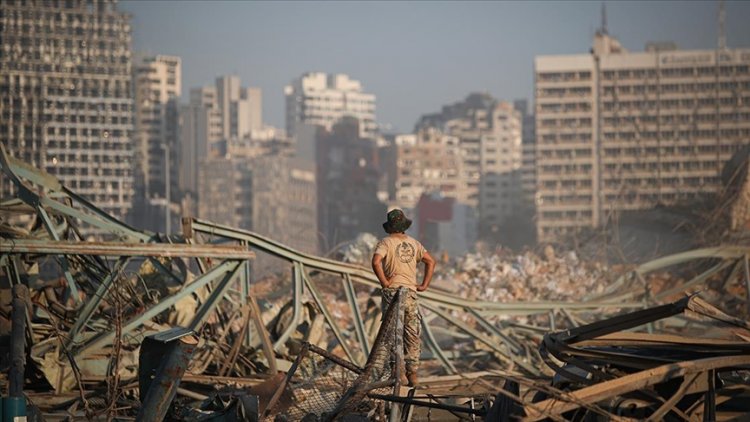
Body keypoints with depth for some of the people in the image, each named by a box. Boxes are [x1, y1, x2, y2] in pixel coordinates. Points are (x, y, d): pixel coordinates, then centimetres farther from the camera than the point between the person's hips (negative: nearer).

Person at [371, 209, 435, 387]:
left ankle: (399, 372, -8)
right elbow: (431, 261, 12)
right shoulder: (413, 243, 12)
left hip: (392, 291, -4)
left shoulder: (386, 242, -3)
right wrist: (424, 284, 11)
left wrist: (384, 282, -11)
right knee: (412, 334, 8)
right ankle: (413, 373, 7)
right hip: (411, 292, 4)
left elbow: (376, 261, -20)